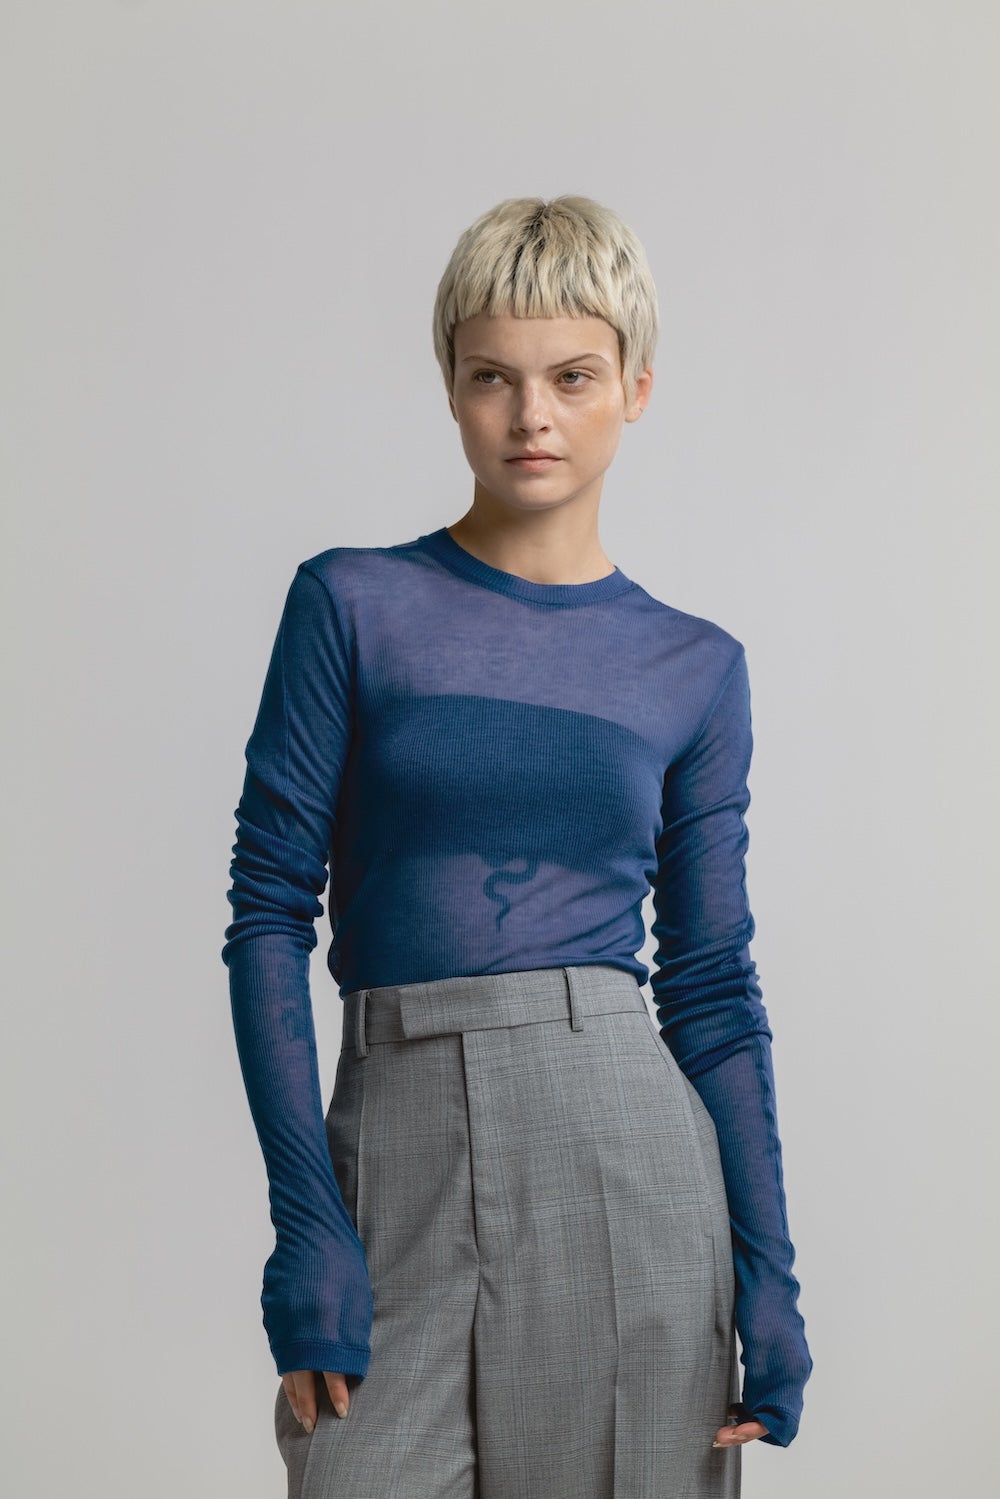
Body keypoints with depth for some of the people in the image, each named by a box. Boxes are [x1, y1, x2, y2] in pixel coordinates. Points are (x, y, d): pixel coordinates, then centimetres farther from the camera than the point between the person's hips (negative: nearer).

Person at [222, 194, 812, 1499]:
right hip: (401, 1157, -1)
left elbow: (713, 987, 8)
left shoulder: (695, 669, 6)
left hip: (628, 1157, 1)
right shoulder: (354, 605, 1)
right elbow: (271, 912, -3)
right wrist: (305, 1223, -10)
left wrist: (768, 1272, 2)